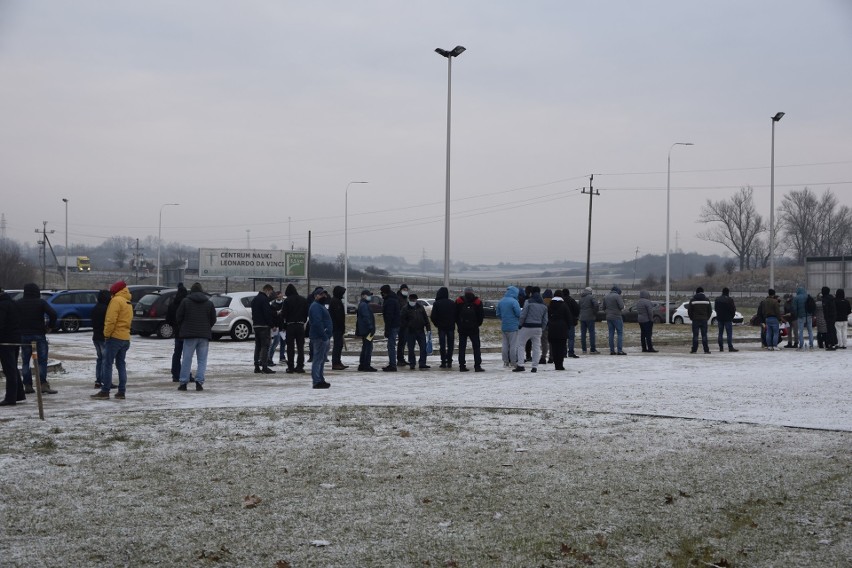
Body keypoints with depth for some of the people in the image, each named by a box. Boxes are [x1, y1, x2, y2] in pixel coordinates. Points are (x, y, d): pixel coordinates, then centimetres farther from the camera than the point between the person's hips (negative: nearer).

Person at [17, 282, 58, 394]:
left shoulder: (19, 303, 4)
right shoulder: (41, 302, -5)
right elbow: (52, 313, -17)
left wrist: (18, 330, 11)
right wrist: (50, 325, -3)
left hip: (23, 335, 3)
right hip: (39, 335, -3)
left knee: (25, 361, 10)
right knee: (42, 360, -1)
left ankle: (27, 385, 6)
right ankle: (43, 384, -12)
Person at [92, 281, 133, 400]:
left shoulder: (116, 300, -11)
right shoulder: (128, 303, 17)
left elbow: (111, 319, -18)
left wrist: (107, 334, -10)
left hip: (115, 336, -8)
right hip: (126, 337, 8)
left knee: (108, 364, -4)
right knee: (121, 364, 10)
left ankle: (105, 391, -5)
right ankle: (122, 391, 7)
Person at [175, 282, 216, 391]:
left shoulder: (185, 302, -1)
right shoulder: (209, 303, 7)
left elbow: (179, 317, 0)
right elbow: (213, 319, 10)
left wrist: (182, 329, 17)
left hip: (189, 334, -2)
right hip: (204, 335, 2)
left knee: (187, 359, 3)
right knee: (202, 360, 4)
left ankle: (183, 383, 2)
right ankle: (199, 382, -6)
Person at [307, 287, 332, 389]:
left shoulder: (321, 306, 22)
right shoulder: (315, 306, -13)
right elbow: (317, 323, -24)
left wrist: (327, 336, 19)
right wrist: (324, 336, -27)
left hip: (324, 337, 11)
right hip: (319, 338, -11)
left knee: (321, 359, 15)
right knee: (318, 359, -10)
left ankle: (320, 380, 22)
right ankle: (317, 381, -10)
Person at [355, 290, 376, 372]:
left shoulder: (362, 304, 19)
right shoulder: (364, 305, -14)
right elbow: (366, 318, -22)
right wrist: (371, 328, -23)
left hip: (364, 331, 11)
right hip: (367, 330, -11)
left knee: (365, 347, 15)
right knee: (368, 347, -10)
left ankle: (362, 365, 19)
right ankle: (367, 365, -11)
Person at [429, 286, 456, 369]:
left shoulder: (436, 303, -9)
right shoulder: (452, 303, -2)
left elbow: (433, 316, -8)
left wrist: (436, 324, 9)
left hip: (441, 327, -2)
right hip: (451, 326, 2)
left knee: (442, 345, 3)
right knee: (450, 345, 7)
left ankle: (443, 362, 0)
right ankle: (449, 362, 5)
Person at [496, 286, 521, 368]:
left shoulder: (500, 302, 7)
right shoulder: (514, 302, -15)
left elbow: (498, 315, 12)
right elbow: (519, 314, -18)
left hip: (504, 327, 6)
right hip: (513, 327, -6)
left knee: (505, 344, 12)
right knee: (513, 345, 0)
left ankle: (505, 362, 14)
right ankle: (513, 362, 2)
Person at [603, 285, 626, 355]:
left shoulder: (605, 297, 9)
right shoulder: (617, 296, -12)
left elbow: (604, 308, 14)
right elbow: (621, 306, -16)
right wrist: (622, 302, 4)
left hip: (609, 317, 6)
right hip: (617, 317, -6)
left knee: (611, 334, 9)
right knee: (620, 333, -2)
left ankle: (612, 350, 7)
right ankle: (620, 350, -8)